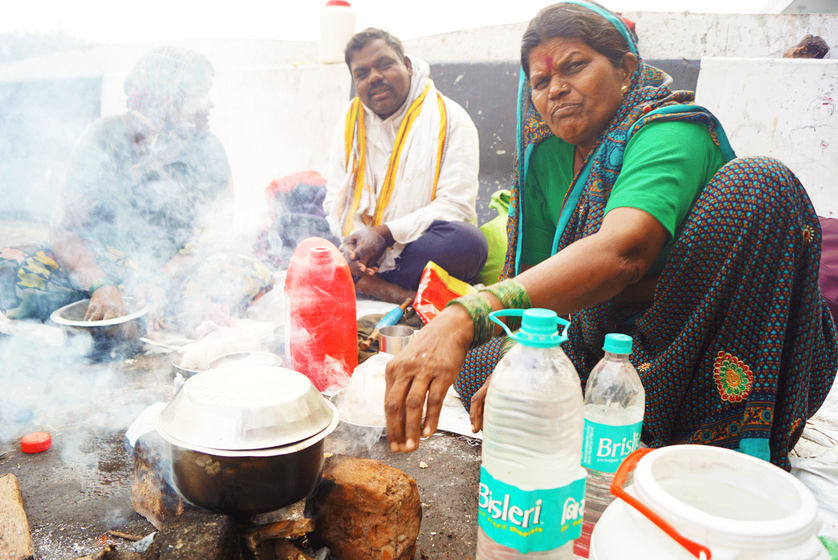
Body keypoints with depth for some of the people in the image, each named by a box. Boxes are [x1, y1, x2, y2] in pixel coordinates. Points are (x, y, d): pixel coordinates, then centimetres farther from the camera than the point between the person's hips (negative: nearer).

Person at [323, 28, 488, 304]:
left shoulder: (450, 118, -3)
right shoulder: (349, 123, 10)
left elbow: (456, 204, -12)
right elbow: (335, 199, 8)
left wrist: (385, 234, -19)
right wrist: (352, 238, -15)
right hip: (361, 252, 3)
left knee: (468, 242, -35)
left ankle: (361, 282, -23)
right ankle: (400, 294, -28)